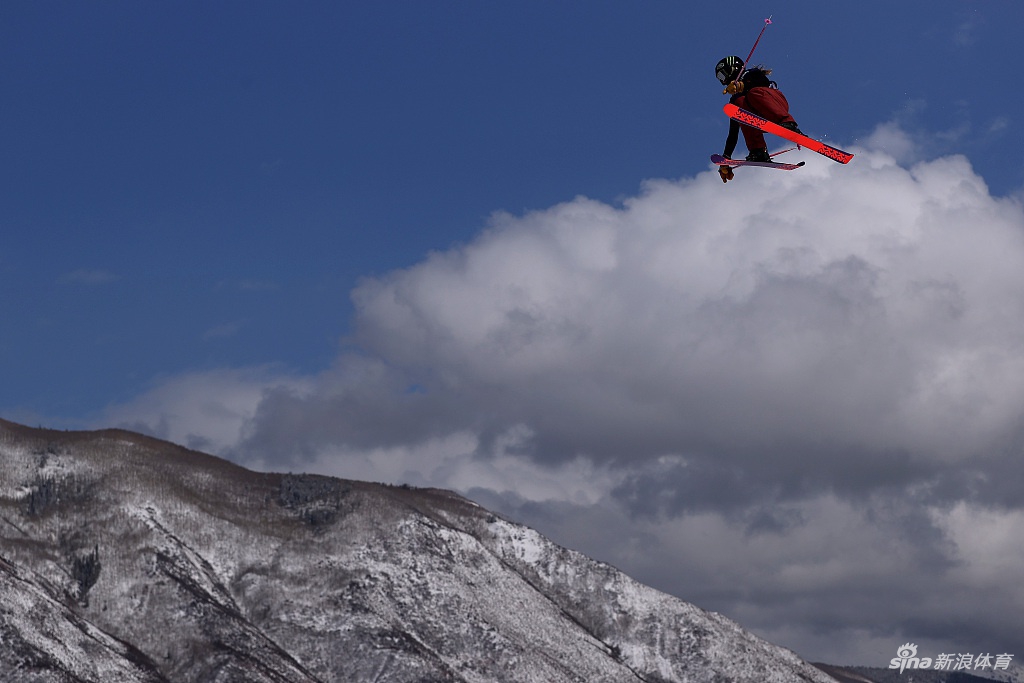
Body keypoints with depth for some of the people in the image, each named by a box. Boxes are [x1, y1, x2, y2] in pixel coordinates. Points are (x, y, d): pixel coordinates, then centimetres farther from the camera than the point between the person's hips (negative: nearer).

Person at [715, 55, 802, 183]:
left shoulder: (752, 74, 19)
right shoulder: (735, 99, 31)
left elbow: (764, 81, -5)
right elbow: (733, 133, 29)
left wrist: (742, 86, -20)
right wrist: (726, 158, 23)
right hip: (766, 122, 4)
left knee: (754, 92, -30)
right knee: (740, 103, -20)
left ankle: (789, 125, -50)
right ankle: (758, 151, -37)